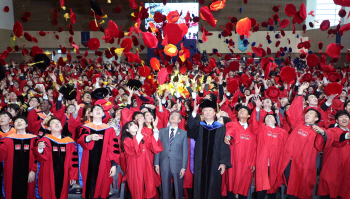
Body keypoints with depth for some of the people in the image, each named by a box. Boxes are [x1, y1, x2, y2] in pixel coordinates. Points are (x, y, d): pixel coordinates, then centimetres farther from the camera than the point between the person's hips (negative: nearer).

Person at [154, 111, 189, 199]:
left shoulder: (184, 133, 3)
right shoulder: (161, 131, 8)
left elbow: (185, 151, 0)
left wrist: (184, 167, -5)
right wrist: (156, 163, 0)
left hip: (178, 165, -1)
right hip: (164, 165, 1)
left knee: (179, 190, 8)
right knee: (165, 189, 8)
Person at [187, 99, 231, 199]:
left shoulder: (221, 128, 6)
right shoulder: (198, 126, 8)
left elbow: (225, 146, 1)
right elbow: (190, 131, -15)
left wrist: (224, 163, -10)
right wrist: (194, 112, -28)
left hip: (215, 163, -1)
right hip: (200, 163, 1)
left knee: (214, 189, 3)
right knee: (200, 187, 4)